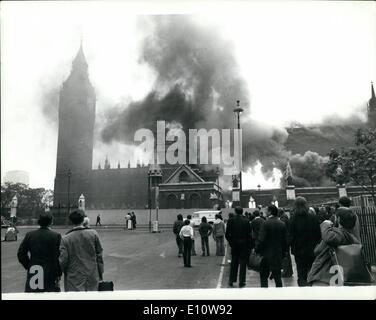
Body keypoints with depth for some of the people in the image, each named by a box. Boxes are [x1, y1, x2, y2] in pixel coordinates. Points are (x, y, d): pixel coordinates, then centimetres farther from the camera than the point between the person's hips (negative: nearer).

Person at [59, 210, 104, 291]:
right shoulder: (93, 233, -4)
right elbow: (99, 255, 1)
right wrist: (100, 273, 10)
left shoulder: (66, 238, -9)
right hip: (92, 276, 2)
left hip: (74, 279, -2)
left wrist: (65, 272, 13)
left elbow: (63, 261, -8)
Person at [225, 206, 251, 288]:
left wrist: (231, 242, 10)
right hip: (244, 244, -2)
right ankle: (241, 282, 8)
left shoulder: (231, 220, -5)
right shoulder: (246, 221, -9)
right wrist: (249, 246, 0)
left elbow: (227, 234, -4)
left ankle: (231, 280, 17)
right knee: (243, 262, 6)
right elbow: (249, 234, -9)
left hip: (234, 244, 2)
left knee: (234, 262, 14)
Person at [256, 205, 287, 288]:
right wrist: (283, 252, 15)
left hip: (267, 254, -4)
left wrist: (257, 250, -4)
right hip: (278, 255, 4)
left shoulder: (266, 223, -13)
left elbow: (261, 240, -16)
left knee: (264, 276, 7)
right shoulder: (282, 224, 3)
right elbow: (285, 240, 7)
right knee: (277, 276, 11)